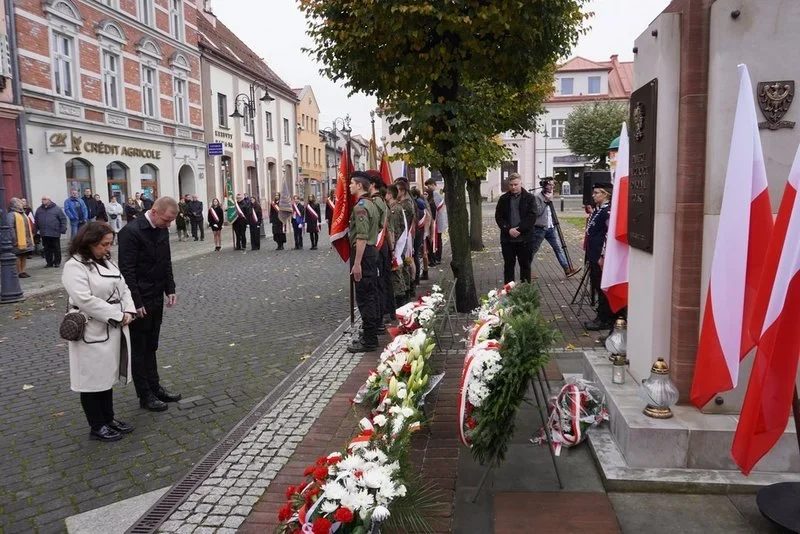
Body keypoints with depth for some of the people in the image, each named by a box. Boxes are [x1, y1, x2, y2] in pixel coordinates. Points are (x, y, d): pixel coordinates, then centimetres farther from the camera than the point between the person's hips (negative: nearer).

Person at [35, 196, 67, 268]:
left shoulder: (56, 208, -1)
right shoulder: (39, 209, 11)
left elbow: (63, 219, -3)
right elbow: (36, 221, 14)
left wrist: (63, 229, -9)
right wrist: (35, 230, 9)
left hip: (55, 233, -4)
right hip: (44, 234, 4)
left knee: (56, 248, 3)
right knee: (47, 249, 6)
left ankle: (57, 262, 13)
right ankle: (49, 262, 14)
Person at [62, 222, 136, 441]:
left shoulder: (107, 262, 12)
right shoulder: (74, 266, -15)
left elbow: (123, 288, 12)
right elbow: (85, 300, -24)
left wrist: (128, 311, -6)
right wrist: (118, 316, -20)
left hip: (113, 329, 8)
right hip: (92, 332, -8)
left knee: (107, 376, 18)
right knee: (93, 380, 4)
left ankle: (109, 418, 30)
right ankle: (97, 426, 16)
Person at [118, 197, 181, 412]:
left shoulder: (162, 230, 4)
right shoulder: (131, 231, -19)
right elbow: (127, 271, -20)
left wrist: (170, 289, 5)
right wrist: (136, 302, -20)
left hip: (156, 298, 7)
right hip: (140, 301, -7)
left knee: (151, 347, 18)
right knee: (139, 349, 6)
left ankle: (155, 387, 28)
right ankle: (145, 395, 15)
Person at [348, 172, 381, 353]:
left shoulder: (360, 207, -16)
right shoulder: (371, 204, 15)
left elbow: (362, 237, -23)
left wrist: (357, 263, -23)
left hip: (363, 253, -10)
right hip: (372, 250, 10)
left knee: (364, 297, -7)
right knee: (371, 294, 18)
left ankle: (369, 340, -3)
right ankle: (374, 327, 31)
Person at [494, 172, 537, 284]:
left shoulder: (529, 198, 1)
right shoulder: (503, 199, 6)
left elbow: (532, 217, -7)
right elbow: (498, 217, 2)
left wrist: (519, 229, -17)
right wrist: (508, 229, -13)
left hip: (524, 238, -1)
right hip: (507, 238, 2)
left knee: (525, 265, 7)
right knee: (508, 265, 8)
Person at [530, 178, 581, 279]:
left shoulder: (549, 195, 12)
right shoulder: (537, 197, -13)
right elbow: (537, 212, -22)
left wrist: (554, 221, 16)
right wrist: (546, 201, -22)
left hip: (550, 228, 7)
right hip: (539, 228, -7)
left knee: (558, 247, 2)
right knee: (533, 250, 3)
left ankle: (567, 269, 1)